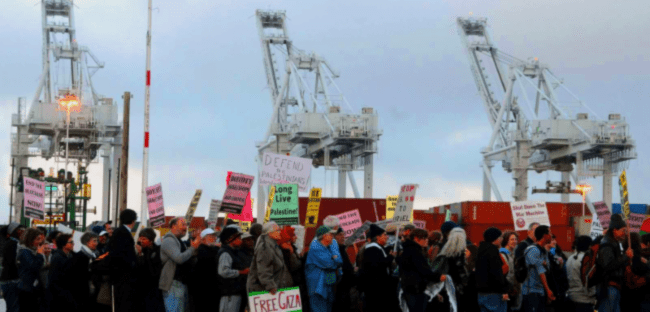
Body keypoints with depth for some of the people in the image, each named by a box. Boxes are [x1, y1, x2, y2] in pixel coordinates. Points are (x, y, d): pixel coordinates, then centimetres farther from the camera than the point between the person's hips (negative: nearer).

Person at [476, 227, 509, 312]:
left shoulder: (481, 250, 17)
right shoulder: (492, 250, -12)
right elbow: (497, 273, -19)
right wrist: (504, 291, -19)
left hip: (482, 293, 9)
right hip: (494, 293, -9)